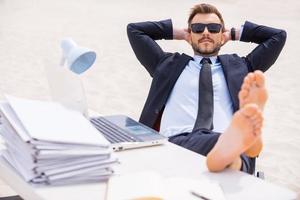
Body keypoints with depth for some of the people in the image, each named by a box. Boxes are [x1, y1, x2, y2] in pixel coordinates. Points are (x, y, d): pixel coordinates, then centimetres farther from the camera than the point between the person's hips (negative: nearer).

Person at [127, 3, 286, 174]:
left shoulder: (238, 67, 30)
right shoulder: (170, 65, 30)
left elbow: (278, 36, 30)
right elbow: (134, 30, 32)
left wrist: (234, 34, 35)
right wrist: (178, 33, 36)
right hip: (176, 143, -1)